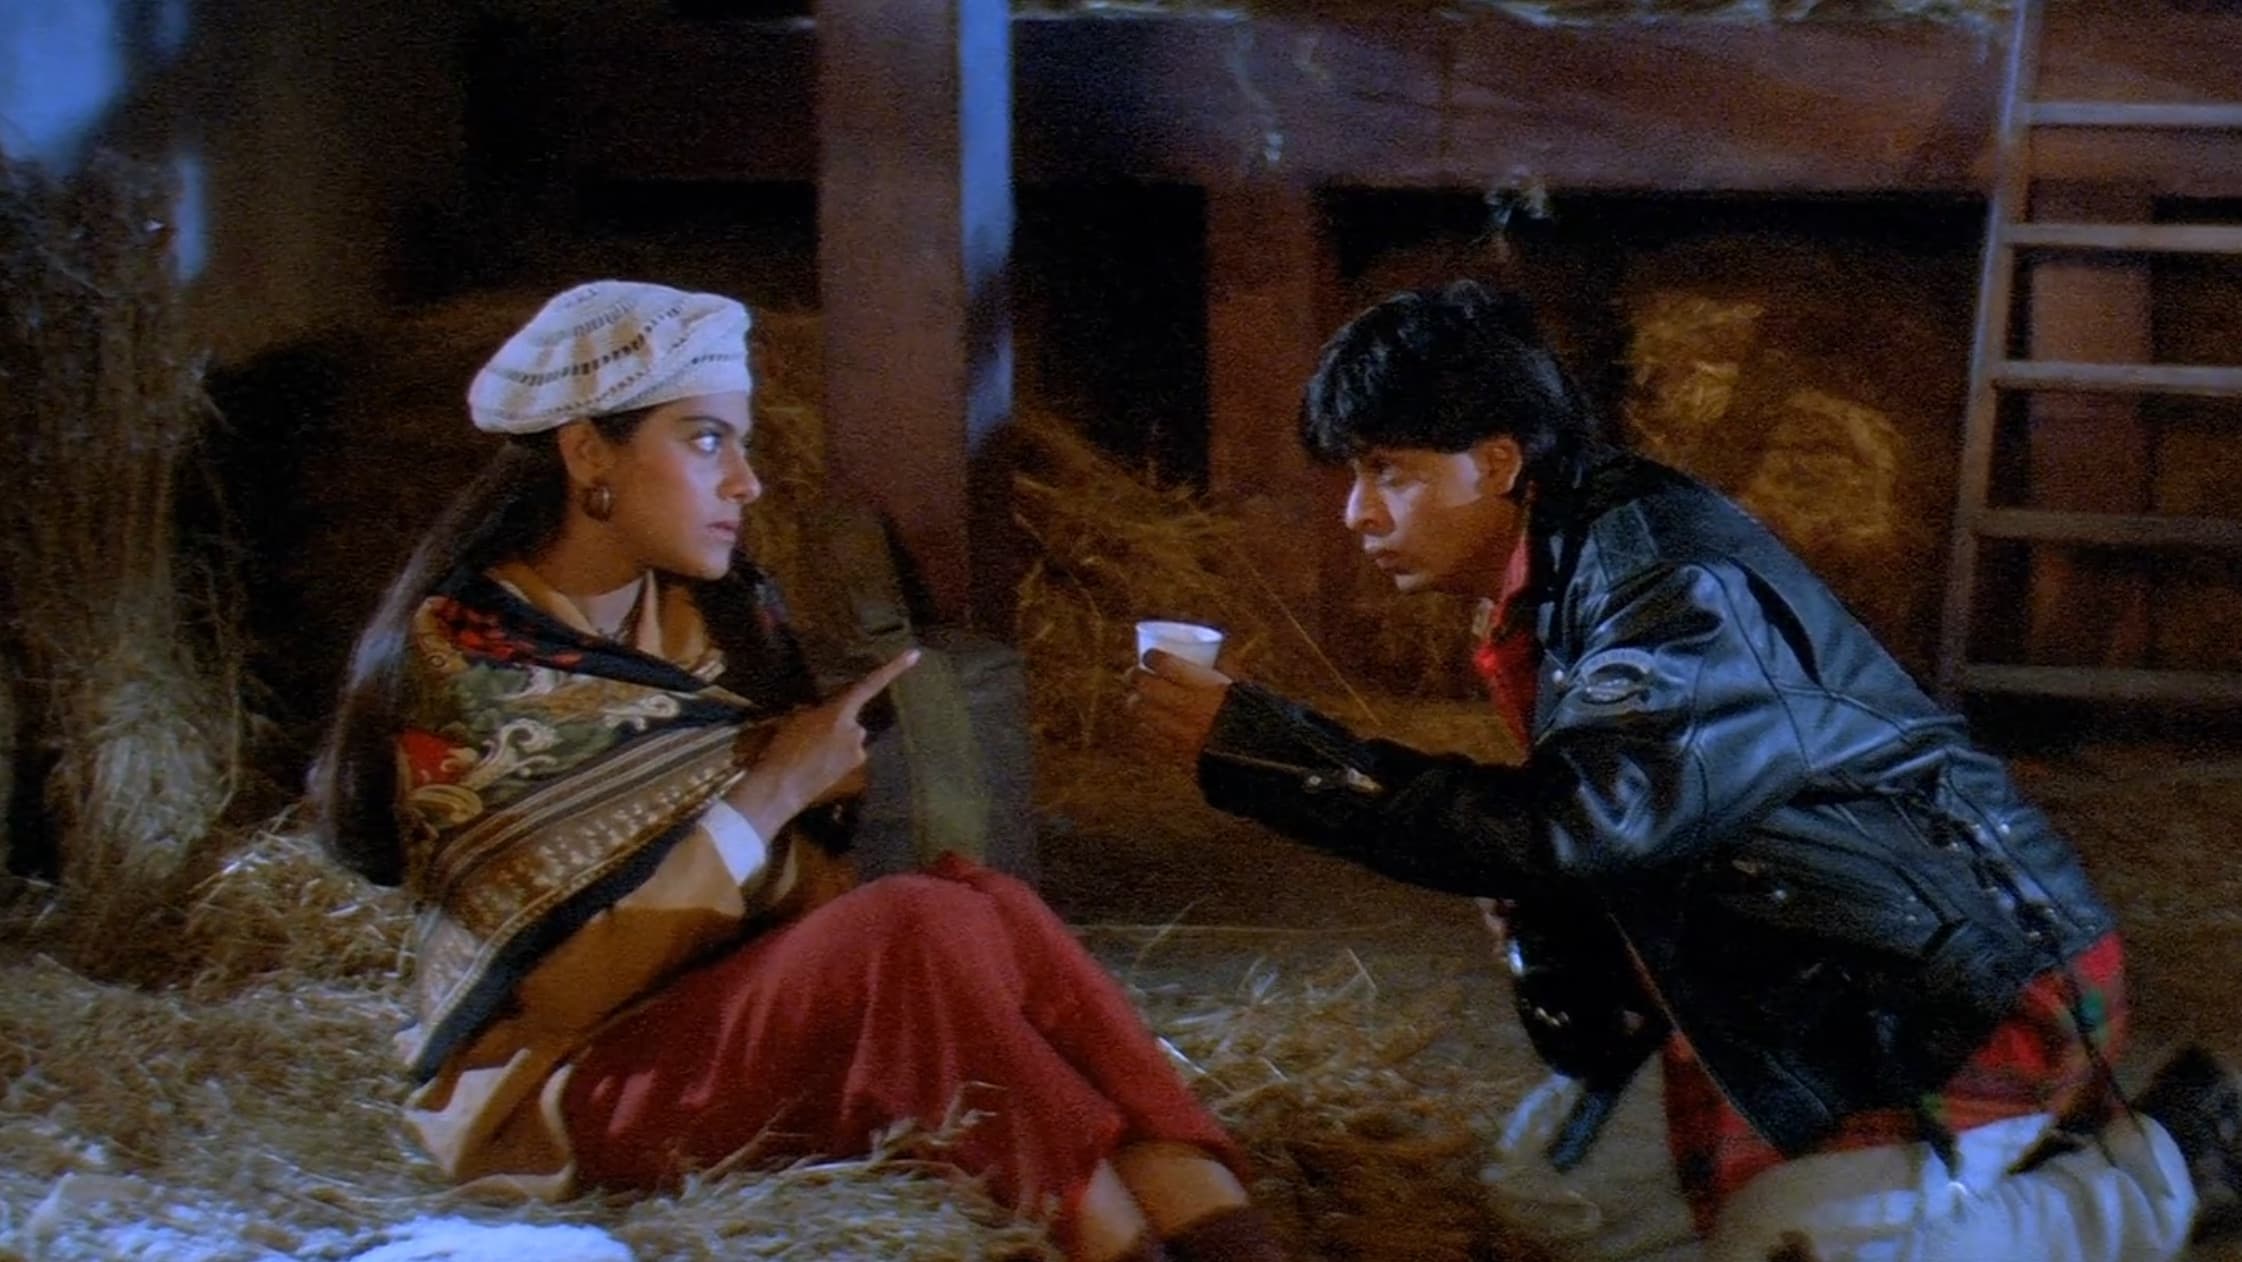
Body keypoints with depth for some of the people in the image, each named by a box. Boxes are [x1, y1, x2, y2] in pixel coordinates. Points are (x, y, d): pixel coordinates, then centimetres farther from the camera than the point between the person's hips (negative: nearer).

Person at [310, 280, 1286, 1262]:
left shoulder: (722, 618, 6)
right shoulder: (460, 665, -14)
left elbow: (808, 877, 10)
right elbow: (558, 982, -19)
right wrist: (769, 793, -16)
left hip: (745, 1013, 6)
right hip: (555, 1088, -6)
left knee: (977, 901, -23)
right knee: (922, 931, -29)